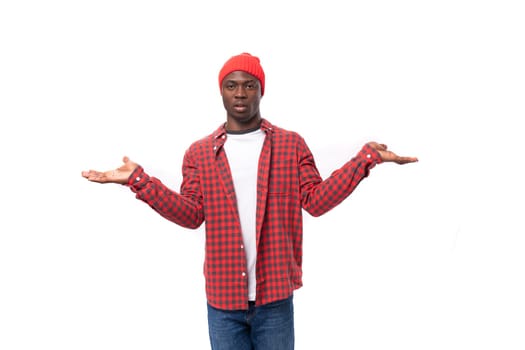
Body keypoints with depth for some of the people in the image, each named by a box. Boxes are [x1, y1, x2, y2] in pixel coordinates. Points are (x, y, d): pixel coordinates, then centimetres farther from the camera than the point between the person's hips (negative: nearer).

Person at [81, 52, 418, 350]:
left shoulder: (291, 144, 4)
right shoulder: (199, 152, 6)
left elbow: (316, 201, -3)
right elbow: (192, 214, -2)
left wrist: (364, 160, -11)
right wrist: (138, 179, -10)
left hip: (274, 294, -1)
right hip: (223, 295, 1)